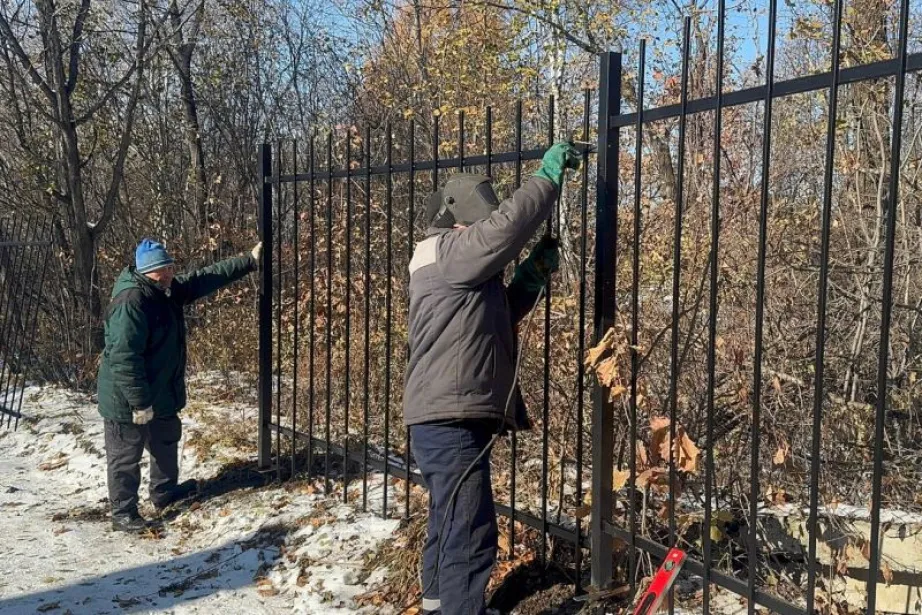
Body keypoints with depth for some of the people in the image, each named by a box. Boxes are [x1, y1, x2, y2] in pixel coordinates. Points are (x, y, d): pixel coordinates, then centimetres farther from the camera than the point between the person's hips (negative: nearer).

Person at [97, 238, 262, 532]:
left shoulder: (168, 290, 2)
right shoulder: (131, 303, -28)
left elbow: (207, 278, 12)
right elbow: (124, 357, -30)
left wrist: (249, 261, 13)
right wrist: (139, 402, -28)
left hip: (161, 394, 10)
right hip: (128, 401, -10)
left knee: (167, 443, 26)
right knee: (126, 457, 6)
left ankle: (165, 492, 44)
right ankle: (123, 512, 20)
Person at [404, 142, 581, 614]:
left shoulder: (461, 271, 18)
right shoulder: (447, 254, -13)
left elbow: (502, 312, 23)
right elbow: (509, 222, -22)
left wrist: (536, 272, 9)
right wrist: (550, 173, -11)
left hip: (449, 420, 11)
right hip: (451, 422, -11)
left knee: (450, 526, 23)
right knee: (470, 536, -10)